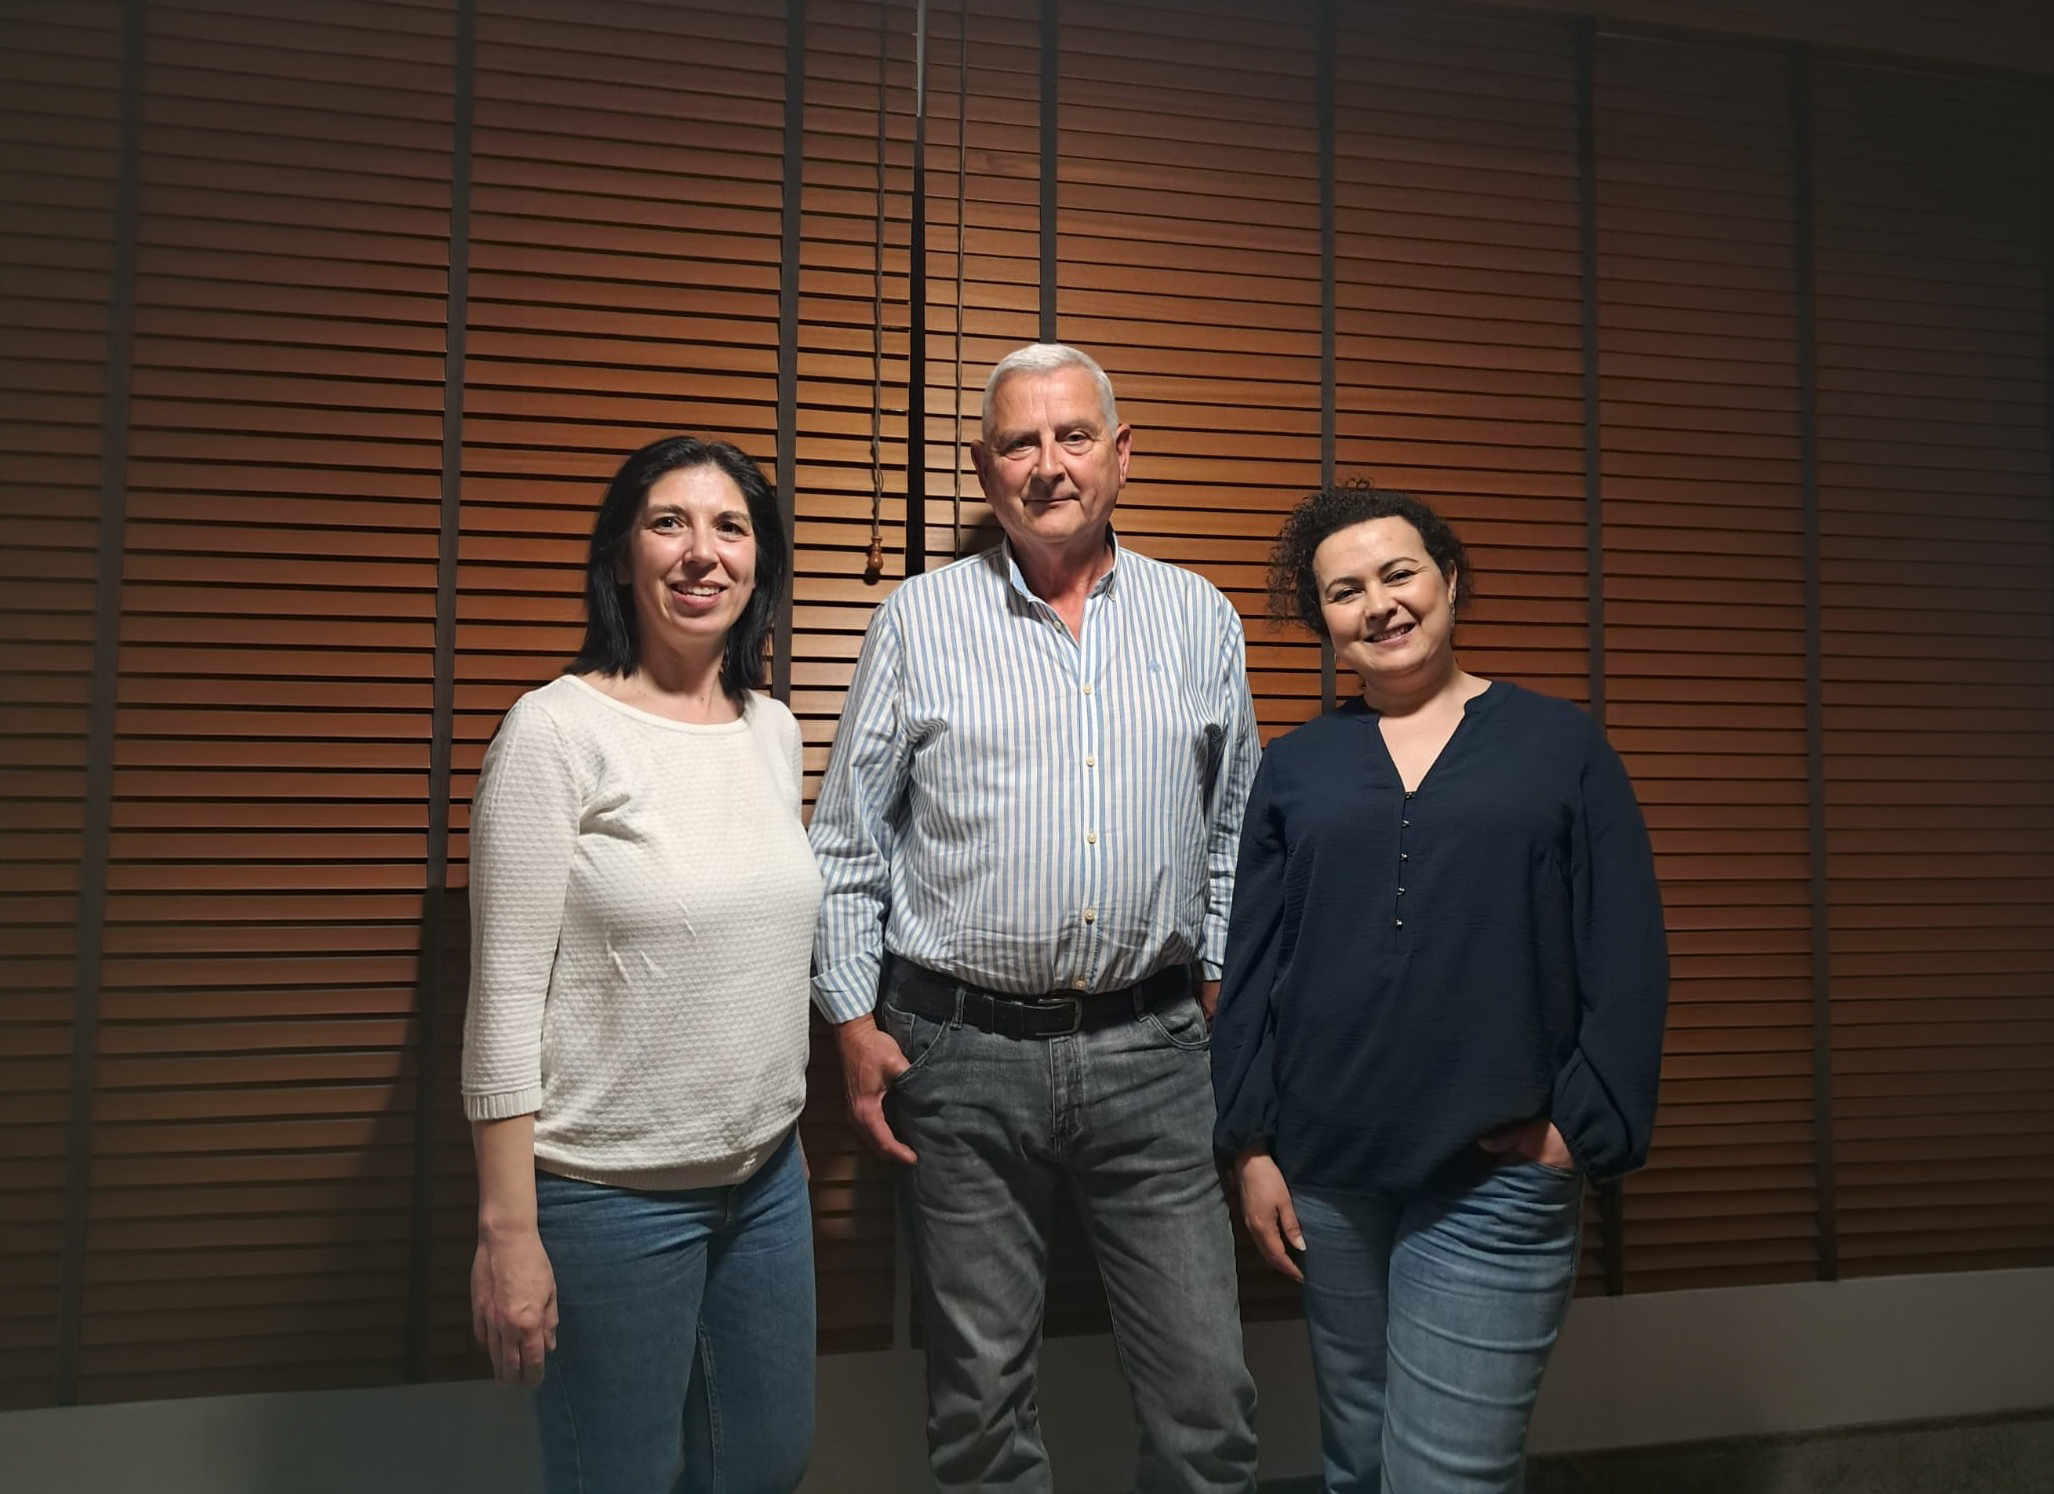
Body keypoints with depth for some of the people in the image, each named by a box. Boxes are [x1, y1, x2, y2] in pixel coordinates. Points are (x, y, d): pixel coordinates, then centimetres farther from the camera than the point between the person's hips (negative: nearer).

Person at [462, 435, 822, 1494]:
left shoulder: (776, 732, 5)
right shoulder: (556, 732, -14)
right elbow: (505, 998, -14)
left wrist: (783, 1133, 16)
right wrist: (507, 1228, -13)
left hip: (768, 1177, 6)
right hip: (613, 1195, -6)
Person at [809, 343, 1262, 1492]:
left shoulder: (1202, 620, 7)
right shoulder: (920, 620, 2)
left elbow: (1234, 834, 13)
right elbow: (848, 842, 4)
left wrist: (1226, 993, 8)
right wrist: (855, 1022, 0)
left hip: (1153, 1052, 1)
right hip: (965, 1053, -1)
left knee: (1209, 1395, 7)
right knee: (982, 1400, 13)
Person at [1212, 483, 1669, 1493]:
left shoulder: (1559, 746, 2)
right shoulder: (1294, 766, 6)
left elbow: (1626, 961, 1)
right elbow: (1250, 966, 5)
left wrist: (1584, 1132, -6)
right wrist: (1250, 1145, 1)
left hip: (1496, 1183, -2)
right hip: (1324, 1180, 3)